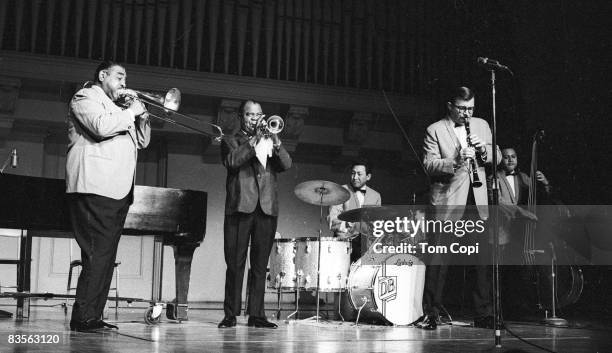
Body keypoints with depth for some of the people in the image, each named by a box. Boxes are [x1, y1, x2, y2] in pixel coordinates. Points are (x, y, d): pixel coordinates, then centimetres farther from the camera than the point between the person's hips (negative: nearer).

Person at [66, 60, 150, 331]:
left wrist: (142, 116, 13)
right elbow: (102, 127, -18)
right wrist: (131, 112, -6)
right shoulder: (85, 98, 3)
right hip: (95, 189, -9)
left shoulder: (115, 108, 30)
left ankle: (93, 317, 8)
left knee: (106, 255, 6)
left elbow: (142, 141, 29)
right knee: (97, 253, -15)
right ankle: (83, 317, -13)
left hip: (119, 192, 9)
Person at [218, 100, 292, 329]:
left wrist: (275, 142, -10)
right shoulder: (231, 142, 13)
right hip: (240, 207, -3)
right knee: (235, 264, -4)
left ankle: (256, 314, 5)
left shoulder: (269, 141, 21)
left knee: (260, 265, 2)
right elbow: (232, 161, -9)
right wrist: (254, 141, -11)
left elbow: (286, 165, 5)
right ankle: (230, 314, 0)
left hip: (267, 209, 3)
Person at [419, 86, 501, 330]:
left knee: (482, 259, 5)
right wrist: (454, 162, -25)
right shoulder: (435, 131, 0)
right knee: (438, 259, -3)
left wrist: (484, 148, -8)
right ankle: (431, 314, 5)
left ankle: (484, 314, 14)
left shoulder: (481, 126, 14)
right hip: (447, 202, -4)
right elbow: (429, 165, -8)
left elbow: (497, 157, 13)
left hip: (477, 202, 4)